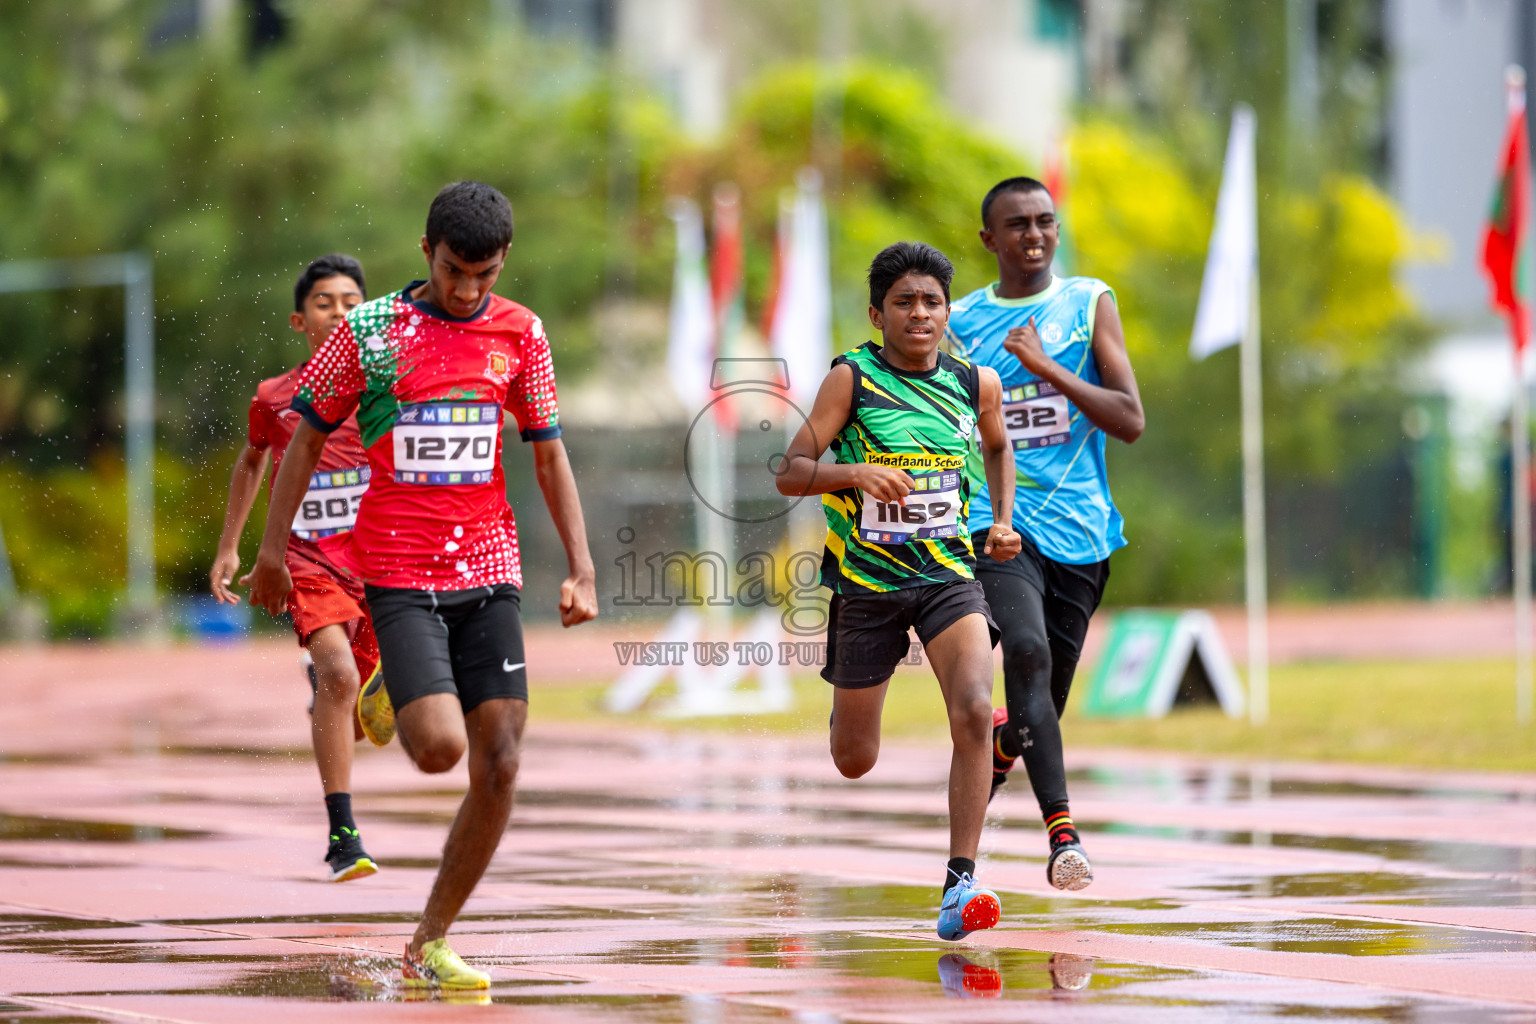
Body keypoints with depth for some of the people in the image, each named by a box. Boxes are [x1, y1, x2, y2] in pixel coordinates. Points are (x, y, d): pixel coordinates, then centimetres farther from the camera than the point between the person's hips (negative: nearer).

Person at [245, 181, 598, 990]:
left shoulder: (518, 333, 5)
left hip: (489, 573, 3)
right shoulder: (369, 331, -4)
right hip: (400, 576, -3)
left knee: (499, 765, -4)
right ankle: (390, 708, 16)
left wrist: (580, 567, 6)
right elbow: (307, 437, 4)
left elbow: (549, 454, 11)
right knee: (441, 746, -21)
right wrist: (272, 551, 4)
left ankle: (428, 946, 7)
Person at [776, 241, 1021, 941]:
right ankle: (846, 704, 50)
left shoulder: (977, 385, 1)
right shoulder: (852, 379, -9)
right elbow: (790, 474, -13)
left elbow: (998, 445, 24)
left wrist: (1003, 523, 10)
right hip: (865, 580, -1)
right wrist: (855, 471, -32)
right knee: (854, 762, 10)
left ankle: (960, 883, -20)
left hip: (948, 574, 1)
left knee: (974, 713, -24)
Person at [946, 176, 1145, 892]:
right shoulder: (961, 324, 9)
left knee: (1047, 693, 6)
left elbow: (1131, 422, -3)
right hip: (998, 521, -1)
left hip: (1077, 527, 1)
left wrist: (1047, 368, -13)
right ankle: (1062, 833, -30)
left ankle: (994, 749, 42)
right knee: (1027, 652, -25)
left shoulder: (1089, 305, 5)